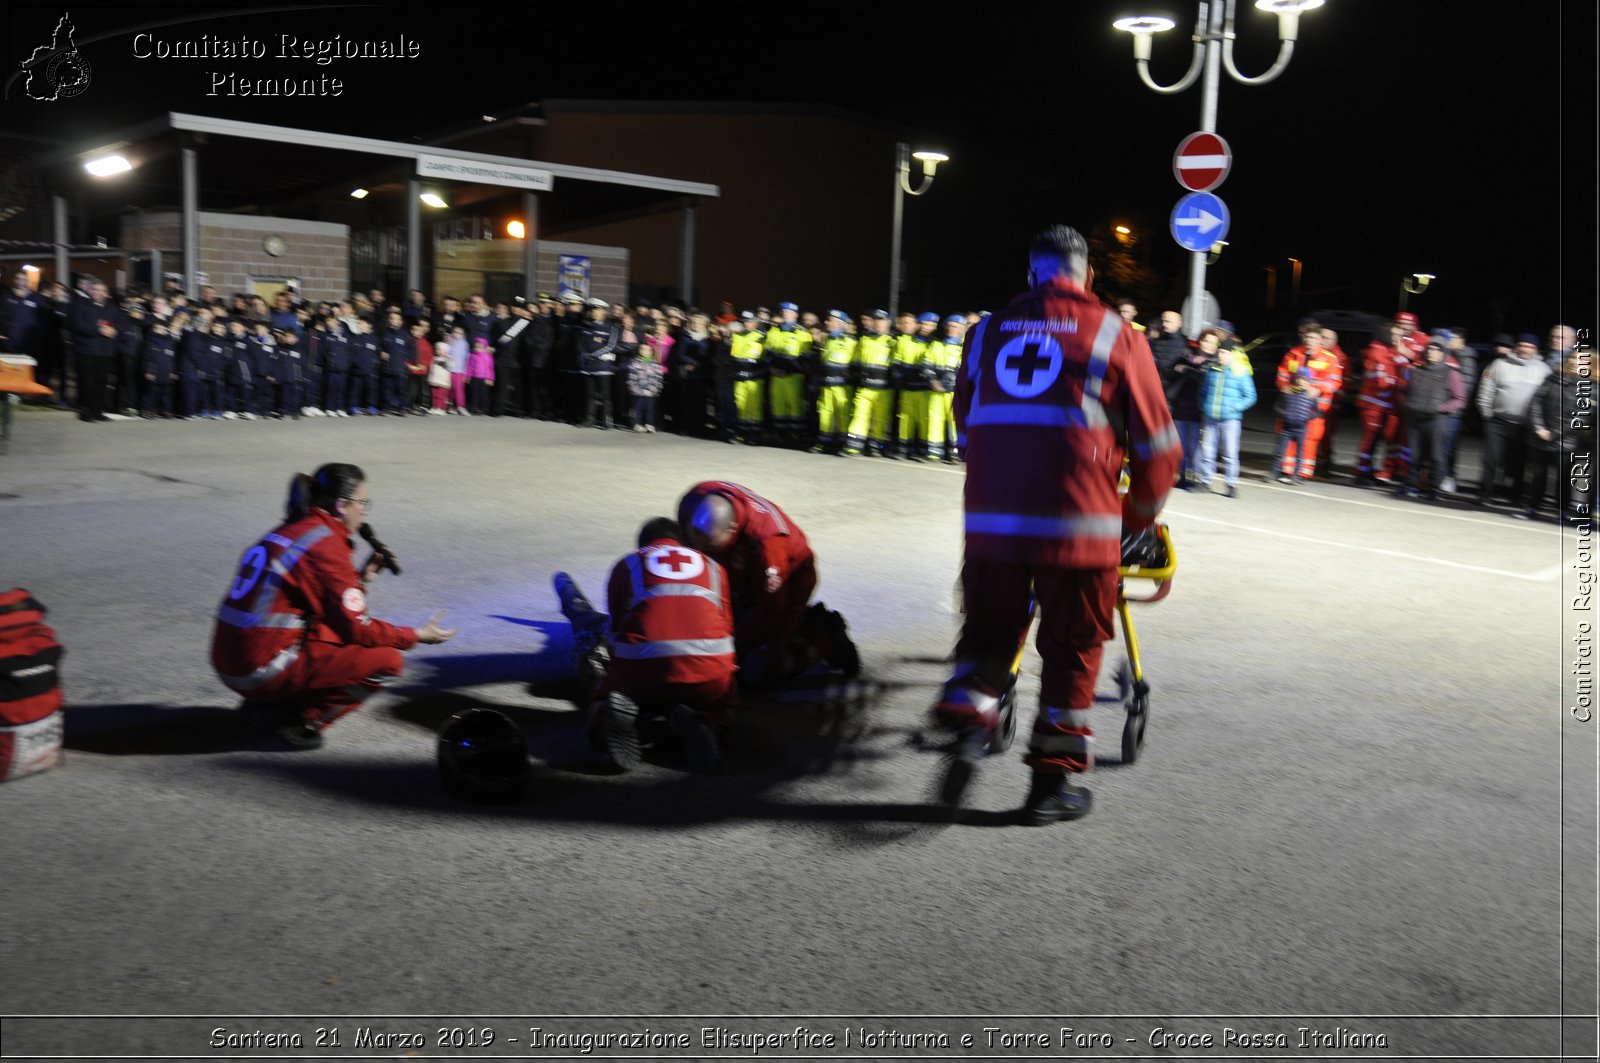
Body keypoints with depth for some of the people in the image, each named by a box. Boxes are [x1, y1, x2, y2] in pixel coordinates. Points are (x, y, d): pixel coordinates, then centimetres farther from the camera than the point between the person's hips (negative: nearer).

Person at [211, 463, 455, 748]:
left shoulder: (287, 531, 13)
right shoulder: (328, 545, -13)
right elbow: (356, 628, -10)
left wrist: (360, 580, 13)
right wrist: (418, 636, 0)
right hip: (266, 670, -9)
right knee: (387, 661, -7)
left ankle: (265, 703, 13)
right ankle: (297, 718, -7)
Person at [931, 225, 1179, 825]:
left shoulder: (987, 331, 15)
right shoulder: (1114, 333, 5)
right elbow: (1155, 441, 6)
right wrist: (1142, 513, 21)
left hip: (990, 519, 3)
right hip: (1079, 522, -2)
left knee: (989, 627, 20)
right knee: (1073, 646, 11)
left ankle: (968, 721, -1)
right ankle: (1052, 781, 16)